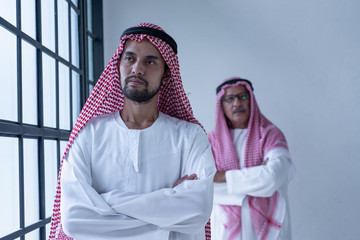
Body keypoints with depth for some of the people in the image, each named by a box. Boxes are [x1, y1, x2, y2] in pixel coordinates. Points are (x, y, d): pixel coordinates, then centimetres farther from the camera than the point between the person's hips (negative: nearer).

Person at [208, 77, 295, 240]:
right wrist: (255, 177, -13)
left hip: (267, 227, -1)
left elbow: (274, 177, -19)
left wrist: (224, 176, -15)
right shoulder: (212, 140, 2)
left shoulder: (271, 134, -2)